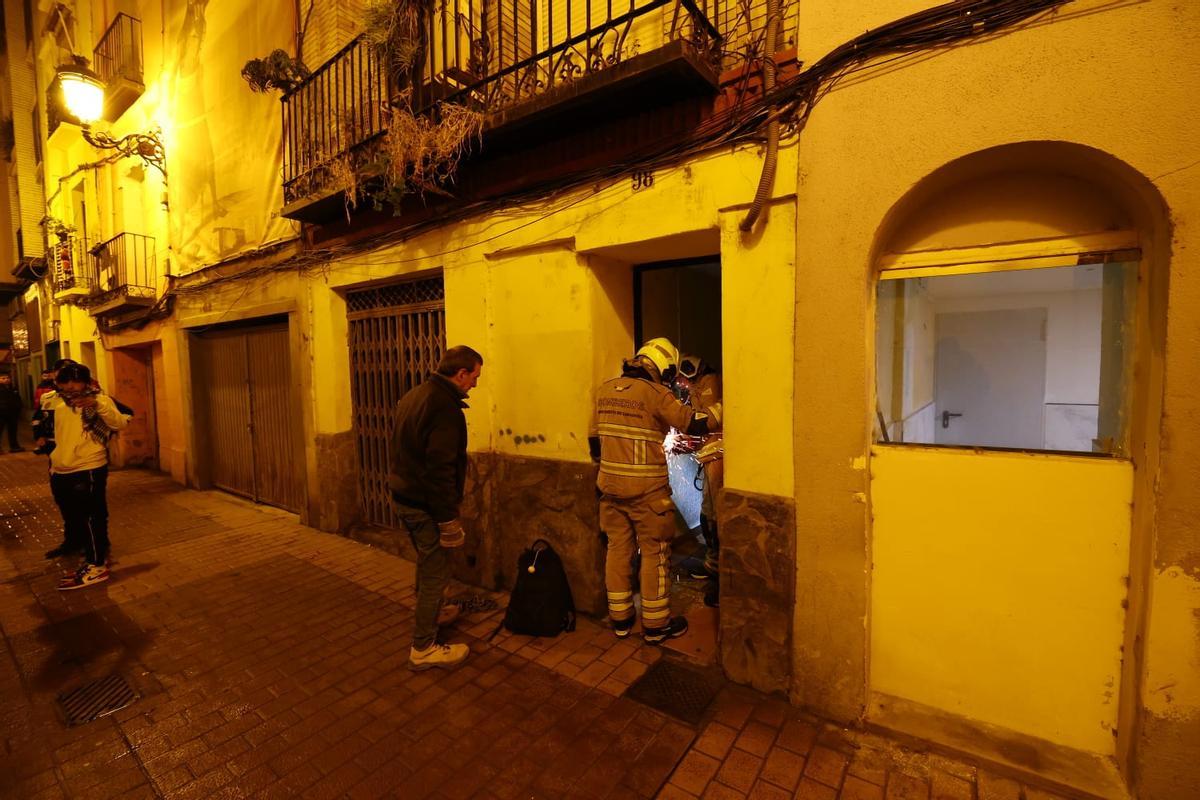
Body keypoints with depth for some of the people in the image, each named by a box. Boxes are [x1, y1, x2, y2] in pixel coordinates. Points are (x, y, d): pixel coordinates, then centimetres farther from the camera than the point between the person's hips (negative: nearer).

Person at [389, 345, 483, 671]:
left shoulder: (413, 396, 8)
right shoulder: (446, 407, -23)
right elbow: (440, 469, -27)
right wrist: (449, 519, -20)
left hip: (403, 497, 10)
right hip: (426, 505, -10)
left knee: (427, 563, 27)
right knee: (434, 573, 5)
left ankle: (432, 612, 48)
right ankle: (423, 649, 18)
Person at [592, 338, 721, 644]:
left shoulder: (604, 390, 5)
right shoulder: (655, 394, -14)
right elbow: (695, 424, -13)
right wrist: (721, 408, 4)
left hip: (611, 486, 6)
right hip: (646, 490, -6)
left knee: (618, 549, 15)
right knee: (654, 554, 8)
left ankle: (620, 619, 28)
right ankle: (655, 625, 21)